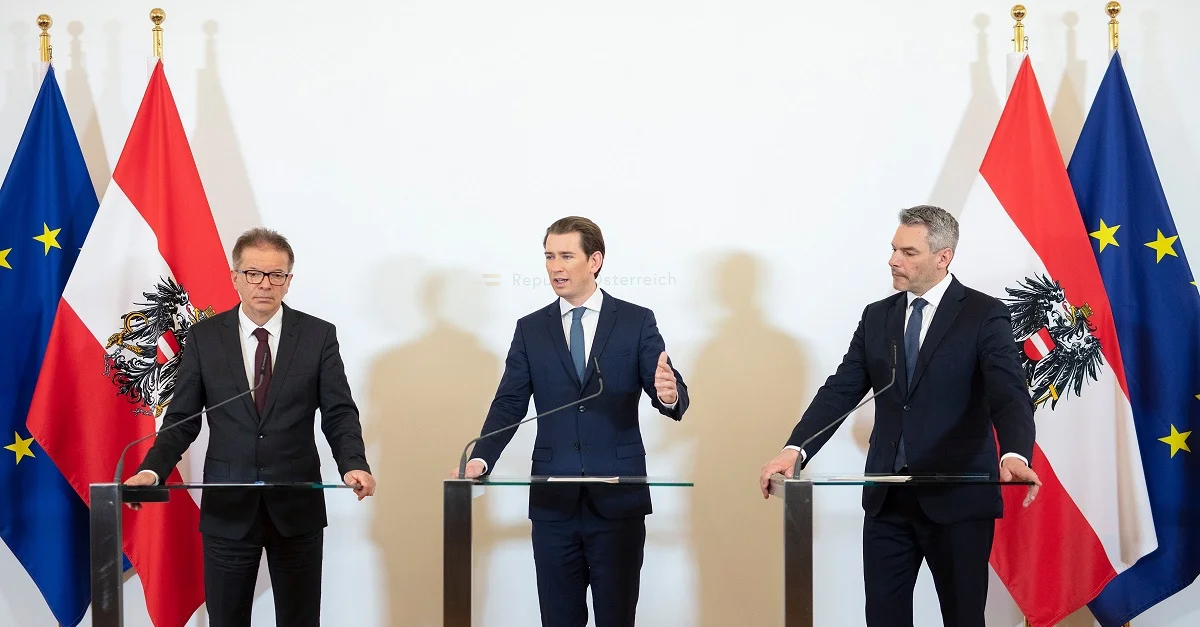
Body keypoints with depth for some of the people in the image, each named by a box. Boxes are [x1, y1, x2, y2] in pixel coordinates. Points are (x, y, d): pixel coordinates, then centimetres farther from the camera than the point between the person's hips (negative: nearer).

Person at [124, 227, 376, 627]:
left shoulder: (319, 336, 1)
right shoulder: (204, 337, 3)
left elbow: (340, 414, -3)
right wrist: (152, 470, -14)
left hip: (297, 506, 0)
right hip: (227, 507, 1)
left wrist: (354, 466, -22)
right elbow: (181, 418, 2)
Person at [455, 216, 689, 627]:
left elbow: (673, 397, -4)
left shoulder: (636, 322, 3)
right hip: (553, 501, 2)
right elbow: (509, 404, 4)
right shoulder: (531, 330, 9)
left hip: (617, 498, -2)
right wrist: (481, 460, -12)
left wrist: (670, 395, -29)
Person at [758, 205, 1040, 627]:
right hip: (887, 497, 5)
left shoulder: (984, 315, -6)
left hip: (957, 497, -4)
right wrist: (795, 449, -12)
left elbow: (1009, 395, -17)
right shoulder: (877, 317, 10)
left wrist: (1015, 455, -38)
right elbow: (840, 391, 4)